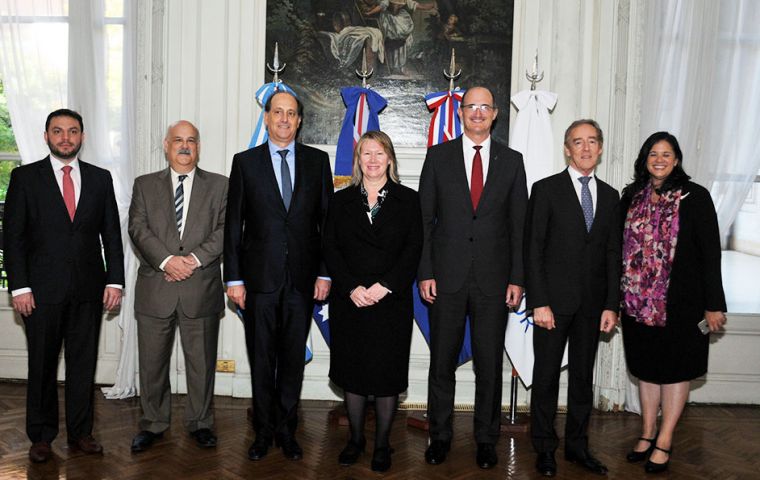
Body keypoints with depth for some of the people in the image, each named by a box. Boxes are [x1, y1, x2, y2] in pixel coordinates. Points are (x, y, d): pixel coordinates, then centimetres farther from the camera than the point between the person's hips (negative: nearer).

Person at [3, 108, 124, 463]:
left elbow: (111, 233, 8)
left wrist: (115, 280, 0)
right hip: (42, 288, -2)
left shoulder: (100, 178, 8)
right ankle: (41, 436, 22)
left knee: (83, 364, 9)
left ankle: (80, 433, 22)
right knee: (42, 366, 8)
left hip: (88, 288, 2)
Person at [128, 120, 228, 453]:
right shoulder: (145, 185, 11)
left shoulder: (219, 185, 9)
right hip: (155, 288, 1)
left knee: (201, 361, 7)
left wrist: (195, 258, -14)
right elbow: (138, 228, -1)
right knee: (152, 361, 9)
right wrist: (166, 260, -16)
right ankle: (153, 423, 24)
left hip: (202, 288, -1)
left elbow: (225, 229, -1)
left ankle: (200, 422, 22)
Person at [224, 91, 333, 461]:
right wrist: (234, 278, -2)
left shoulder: (317, 161, 6)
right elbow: (233, 224, 2)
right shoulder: (245, 162, 4)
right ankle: (264, 431, 22)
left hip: (302, 278, 1)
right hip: (260, 277, -1)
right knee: (261, 360, 8)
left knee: (293, 359, 9)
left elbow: (327, 220, 6)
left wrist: (325, 273, 0)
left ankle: (286, 430, 22)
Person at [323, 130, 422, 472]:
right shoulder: (341, 201, 8)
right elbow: (330, 250, 2)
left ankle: (382, 444, 19)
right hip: (349, 300, 2)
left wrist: (385, 286, -15)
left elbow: (413, 249, -4)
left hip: (392, 301, -1)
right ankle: (355, 438, 26)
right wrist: (352, 288, -12)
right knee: (352, 372, 9)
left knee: (387, 374, 4)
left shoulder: (408, 200, 4)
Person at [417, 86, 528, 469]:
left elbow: (518, 224, 6)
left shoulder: (511, 160, 7)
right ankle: (439, 436, 23)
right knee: (441, 362, 8)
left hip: (493, 279, 1)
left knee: (490, 364, 8)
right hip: (447, 277, 0)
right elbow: (424, 218, 3)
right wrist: (425, 272, -4)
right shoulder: (438, 156, 5)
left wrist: (517, 278, 0)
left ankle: (486, 439, 23)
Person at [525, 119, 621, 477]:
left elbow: (613, 255, 9)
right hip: (554, 300, -4)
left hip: (592, 304, 4)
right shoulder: (546, 190, -3)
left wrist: (611, 305, 2)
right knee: (546, 375, 5)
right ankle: (544, 447, 19)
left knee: (583, 376, 12)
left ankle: (577, 445, 25)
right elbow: (533, 249, -7)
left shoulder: (610, 196, 10)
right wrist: (539, 302, -13)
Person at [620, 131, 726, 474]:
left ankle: (664, 442, 18)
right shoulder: (632, 197, 5)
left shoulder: (695, 197, -6)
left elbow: (710, 252, -8)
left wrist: (713, 304, -10)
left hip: (680, 301, -4)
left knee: (676, 368, 7)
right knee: (646, 367, 13)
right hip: (639, 300, 4)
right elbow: (623, 246, 9)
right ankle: (647, 434, 26)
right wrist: (618, 297, 5)